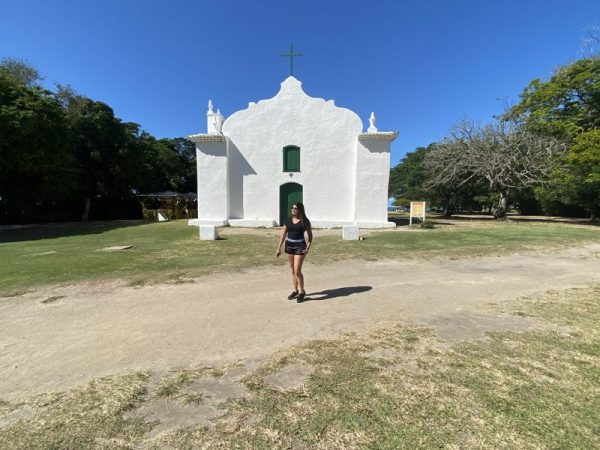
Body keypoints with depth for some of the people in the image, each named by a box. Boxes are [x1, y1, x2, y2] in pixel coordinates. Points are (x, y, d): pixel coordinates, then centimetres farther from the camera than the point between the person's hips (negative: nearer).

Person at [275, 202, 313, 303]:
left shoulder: (305, 221, -6)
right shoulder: (288, 220, 5)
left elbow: (310, 235, -1)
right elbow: (283, 234, 8)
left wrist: (308, 247, -13)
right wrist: (279, 248, 6)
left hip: (300, 246, -5)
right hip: (289, 245, 5)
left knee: (297, 271, -7)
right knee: (292, 270, 12)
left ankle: (301, 292, 11)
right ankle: (295, 291, 26)